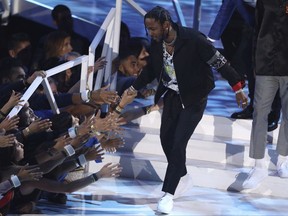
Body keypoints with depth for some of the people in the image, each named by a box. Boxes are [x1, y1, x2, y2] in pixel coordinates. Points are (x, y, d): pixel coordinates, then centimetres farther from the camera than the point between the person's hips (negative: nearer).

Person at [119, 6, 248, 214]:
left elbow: (219, 62, -19)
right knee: (166, 139, 11)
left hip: (193, 99, -6)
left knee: (178, 143, -12)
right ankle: (181, 175, 37)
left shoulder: (193, 39, -28)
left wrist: (238, 89, -16)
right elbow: (152, 68, 10)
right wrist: (135, 87, 4)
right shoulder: (157, 43, -10)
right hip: (171, 96, 6)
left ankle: (168, 194, -7)